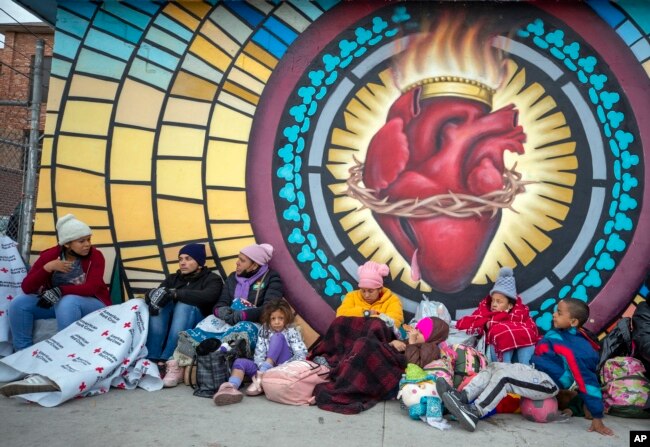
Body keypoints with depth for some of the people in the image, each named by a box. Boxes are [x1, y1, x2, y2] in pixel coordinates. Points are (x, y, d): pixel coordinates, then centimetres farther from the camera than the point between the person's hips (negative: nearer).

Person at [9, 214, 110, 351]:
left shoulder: (95, 256, -14)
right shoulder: (50, 255, -6)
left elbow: (91, 288, -25)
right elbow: (26, 288, -11)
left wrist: (59, 290, -34)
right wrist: (47, 268, -26)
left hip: (92, 304, -4)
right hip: (56, 302, 4)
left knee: (68, 303, -36)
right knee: (19, 303, -14)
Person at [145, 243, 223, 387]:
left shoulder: (212, 279, 3)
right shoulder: (173, 278, 18)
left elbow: (207, 297, -20)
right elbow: (152, 292, 0)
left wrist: (175, 293, -29)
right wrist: (153, 295, -25)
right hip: (168, 329, 4)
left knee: (184, 305, -31)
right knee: (159, 303, -22)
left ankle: (173, 363, -43)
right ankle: (153, 361, -34)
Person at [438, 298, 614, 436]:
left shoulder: (577, 347, -19)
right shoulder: (558, 334, 7)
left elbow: (587, 381, -17)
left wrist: (597, 418, -15)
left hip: (548, 383, -9)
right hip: (537, 375, 9)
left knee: (504, 375, -24)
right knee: (494, 367, 0)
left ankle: (474, 413, -24)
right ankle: (462, 396, -12)